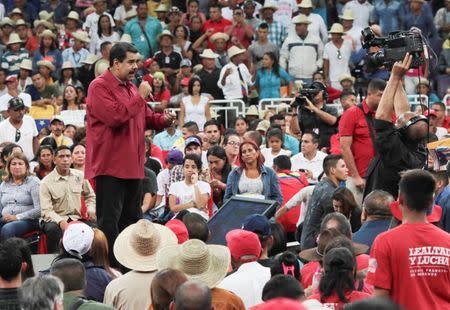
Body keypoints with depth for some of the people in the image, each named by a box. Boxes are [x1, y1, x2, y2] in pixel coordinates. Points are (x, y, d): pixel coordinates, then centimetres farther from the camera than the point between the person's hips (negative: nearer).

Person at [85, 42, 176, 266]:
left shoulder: (130, 87, 18)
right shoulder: (99, 87, -10)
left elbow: (146, 118, 24)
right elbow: (115, 117, -24)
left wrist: (163, 120, 4)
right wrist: (139, 98, -18)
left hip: (132, 165, 9)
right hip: (110, 166, -9)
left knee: (132, 218, 14)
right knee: (109, 221, -8)